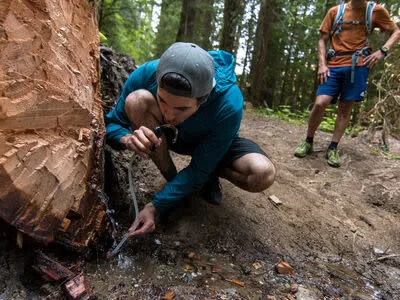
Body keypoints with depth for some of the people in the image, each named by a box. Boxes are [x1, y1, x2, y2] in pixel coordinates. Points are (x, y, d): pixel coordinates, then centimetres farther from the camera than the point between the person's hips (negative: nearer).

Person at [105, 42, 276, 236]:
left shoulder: (229, 104, -36)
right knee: (137, 100, -30)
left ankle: (212, 172, 4)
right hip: (171, 137, 2)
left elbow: (199, 169, -28)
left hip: (214, 144, -1)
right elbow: (111, 124, -18)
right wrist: (128, 139, -42)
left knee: (262, 174, -31)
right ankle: (172, 179, -13)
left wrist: (154, 207, -31)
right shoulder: (145, 75, -30)